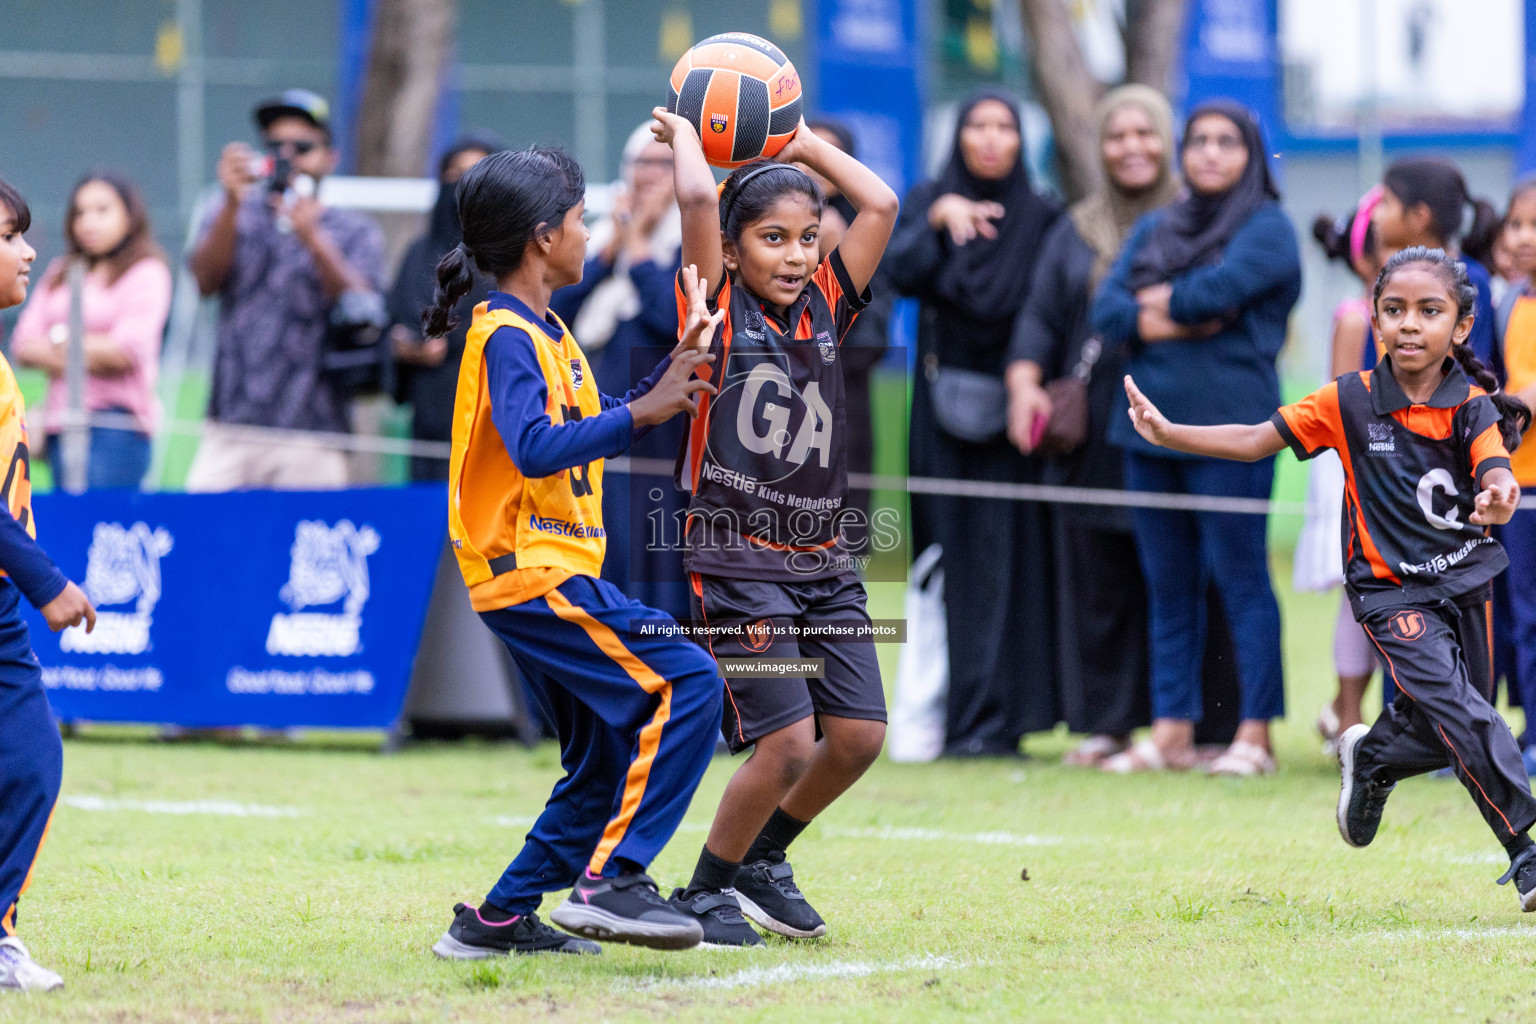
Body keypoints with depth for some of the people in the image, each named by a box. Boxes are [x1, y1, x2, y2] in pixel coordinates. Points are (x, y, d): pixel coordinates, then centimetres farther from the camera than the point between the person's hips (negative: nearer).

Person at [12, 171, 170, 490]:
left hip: (117, 424, -6)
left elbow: (125, 351, -10)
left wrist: (59, 341, 3)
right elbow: (24, 345, 10)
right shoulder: (60, 274, 19)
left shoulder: (147, 273, 0)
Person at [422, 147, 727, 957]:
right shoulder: (506, 337, -13)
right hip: (532, 573, -10)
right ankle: (610, 881, -21)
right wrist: (641, 412, -29)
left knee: (611, 759, 12)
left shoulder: (543, 333, 17)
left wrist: (669, 377, 17)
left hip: (549, 573, 10)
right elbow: (535, 448, -28)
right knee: (685, 683, -18)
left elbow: (593, 430, 26)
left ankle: (499, 919, 14)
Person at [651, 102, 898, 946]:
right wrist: (682, 132, 0)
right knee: (787, 739, -13)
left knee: (860, 733, 2)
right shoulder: (719, 311, -5)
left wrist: (801, 142, 11)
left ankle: (762, 860, 26)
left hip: (822, 560, 6)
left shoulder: (825, 306, 9)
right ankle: (704, 892, 7)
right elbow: (698, 199, -17)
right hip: (738, 558, -6)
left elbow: (880, 204, 4)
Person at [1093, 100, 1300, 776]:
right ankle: (1171, 732, 11)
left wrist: (1162, 300, 1)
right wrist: (1170, 323, -12)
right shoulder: (1154, 230, 17)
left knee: (1240, 580, -5)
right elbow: (1107, 310, 6)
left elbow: (1214, 290, -17)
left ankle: (1255, 736, -2)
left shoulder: (1267, 229, -1)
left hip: (1227, 432, -6)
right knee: (1167, 586, 8)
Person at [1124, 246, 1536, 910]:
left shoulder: (1474, 407, -6)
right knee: (1464, 717, -19)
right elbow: (1258, 441, -4)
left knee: (1448, 737, 14)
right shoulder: (1351, 402, -7)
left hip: (1465, 581, 3)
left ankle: (1369, 759, 46)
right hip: (1390, 593, -3)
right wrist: (1169, 434, -13)